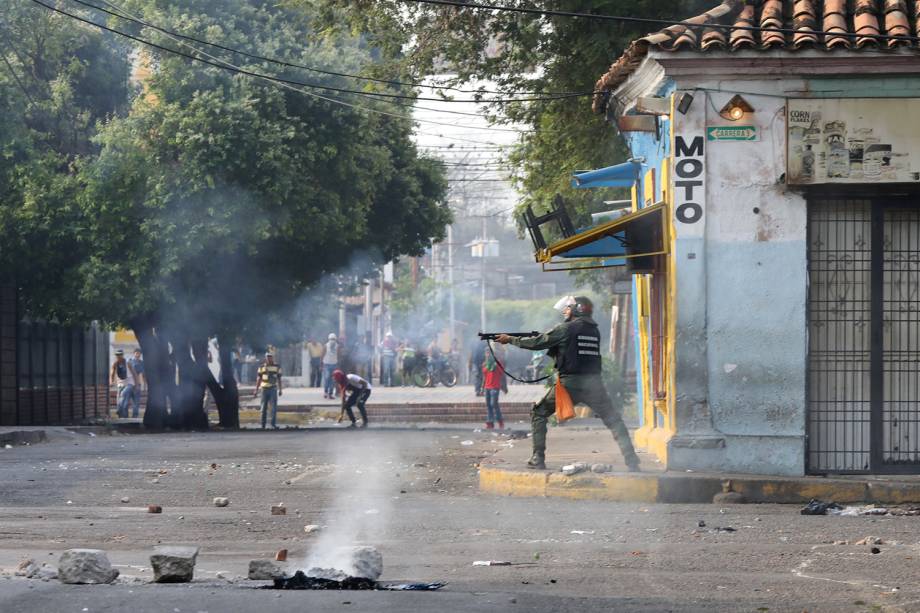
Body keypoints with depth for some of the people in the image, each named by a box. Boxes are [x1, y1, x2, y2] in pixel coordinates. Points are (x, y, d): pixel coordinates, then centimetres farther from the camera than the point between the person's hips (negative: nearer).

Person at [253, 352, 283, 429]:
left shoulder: (277, 367, 4)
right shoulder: (262, 367, 3)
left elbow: (279, 379, 9)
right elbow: (258, 379, 4)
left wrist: (280, 390, 4)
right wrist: (256, 391, -1)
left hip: (273, 389, 0)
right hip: (264, 389, 0)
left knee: (274, 406, -12)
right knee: (264, 408, 3)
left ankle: (274, 423, -12)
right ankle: (263, 425, 10)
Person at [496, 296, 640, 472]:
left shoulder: (566, 329, -2)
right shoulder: (594, 330, 14)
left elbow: (537, 343, 3)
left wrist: (511, 340, 14)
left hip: (569, 384, -4)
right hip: (594, 383, 4)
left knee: (539, 414, 13)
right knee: (613, 420, 11)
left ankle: (538, 459, 7)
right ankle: (632, 462, 0)